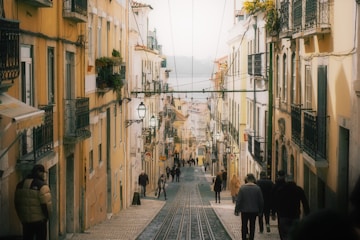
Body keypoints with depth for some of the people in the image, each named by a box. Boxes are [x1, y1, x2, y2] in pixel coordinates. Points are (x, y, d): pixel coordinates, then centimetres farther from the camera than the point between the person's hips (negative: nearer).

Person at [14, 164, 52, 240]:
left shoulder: (20, 185, 6)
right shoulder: (42, 186, -14)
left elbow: (17, 203, 11)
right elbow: (46, 204, -18)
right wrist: (47, 216, -1)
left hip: (25, 220, 5)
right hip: (39, 220, -5)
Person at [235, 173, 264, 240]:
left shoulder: (242, 187, -9)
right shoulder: (257, 188, -6)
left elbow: (238, 200, -8)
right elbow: (261, 201, -1)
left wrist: (237, 210, -1)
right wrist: (260, 211, 10)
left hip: (244, 210, -1)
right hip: (254, 211, 1)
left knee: (244, 225, 11)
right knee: (252, 226, 10)